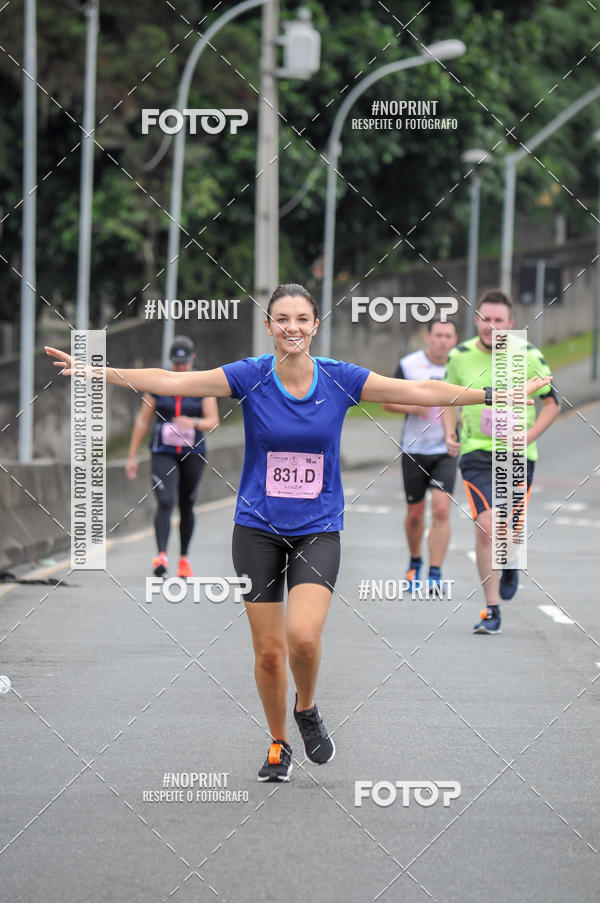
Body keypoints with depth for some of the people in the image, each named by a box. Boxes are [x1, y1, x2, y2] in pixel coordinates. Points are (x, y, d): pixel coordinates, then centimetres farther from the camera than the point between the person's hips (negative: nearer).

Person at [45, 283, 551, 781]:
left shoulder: (340, 379, -4)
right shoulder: (250, 376, -7)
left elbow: (421, 392, -2)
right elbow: (170, 382, -11)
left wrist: (496, 394, -3)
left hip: (318, 530, 0)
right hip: (258, 529, 0)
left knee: (304, 636, -20)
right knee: (269, 650, 1)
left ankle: (307, 711, 10)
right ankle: (279, 743, 25)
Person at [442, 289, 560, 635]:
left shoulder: (529, 356, -4)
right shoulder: (461, 356, 0)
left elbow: (552, 403, 4)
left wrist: (526, 437, -10)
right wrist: (450, 432, 0)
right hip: (476, 452, 0)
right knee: (486, 525, -16)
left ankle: (510, 564, 44)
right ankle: (492, 610, -10)